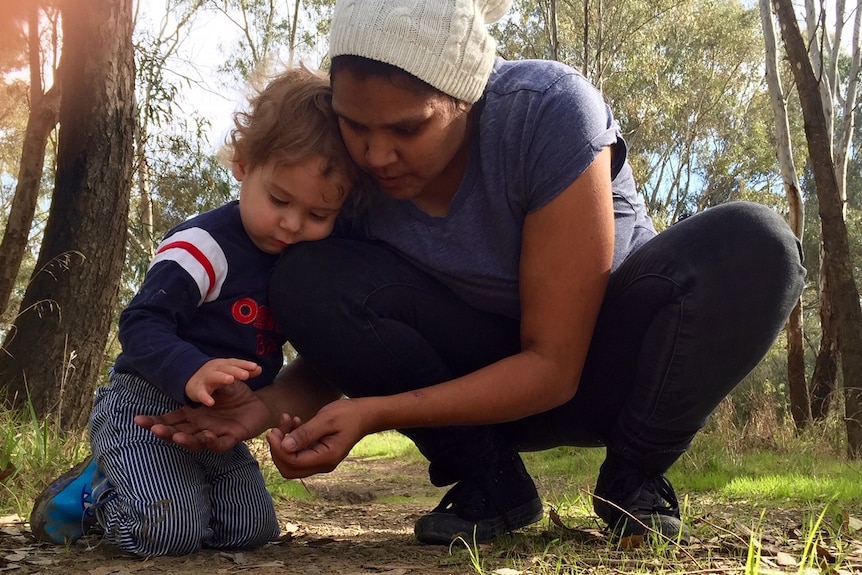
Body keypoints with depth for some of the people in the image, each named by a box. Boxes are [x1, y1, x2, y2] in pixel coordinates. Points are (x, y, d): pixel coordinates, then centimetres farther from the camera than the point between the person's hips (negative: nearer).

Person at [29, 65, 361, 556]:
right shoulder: (205, 248, -23)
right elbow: (142, 325, -30)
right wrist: (192, 373, -47)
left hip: (218, 423, 8)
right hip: (146, 409, -7)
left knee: (253, 531, 3)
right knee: (171, 533, -23)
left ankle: (124, 481, 21)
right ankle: (92, 489, 9)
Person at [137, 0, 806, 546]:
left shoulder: (550, 113, -28)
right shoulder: (349, 164, -17)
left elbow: (554, 366, -27)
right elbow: (344, 326, -4)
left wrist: (373, 413, -35)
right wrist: (271, 403, -25)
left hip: (595, 361, -2)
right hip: (483, 372, 2)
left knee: (751, 246, -31)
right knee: (307, 279, -24)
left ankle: (634, 479, -6)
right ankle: (489, 484, -5)